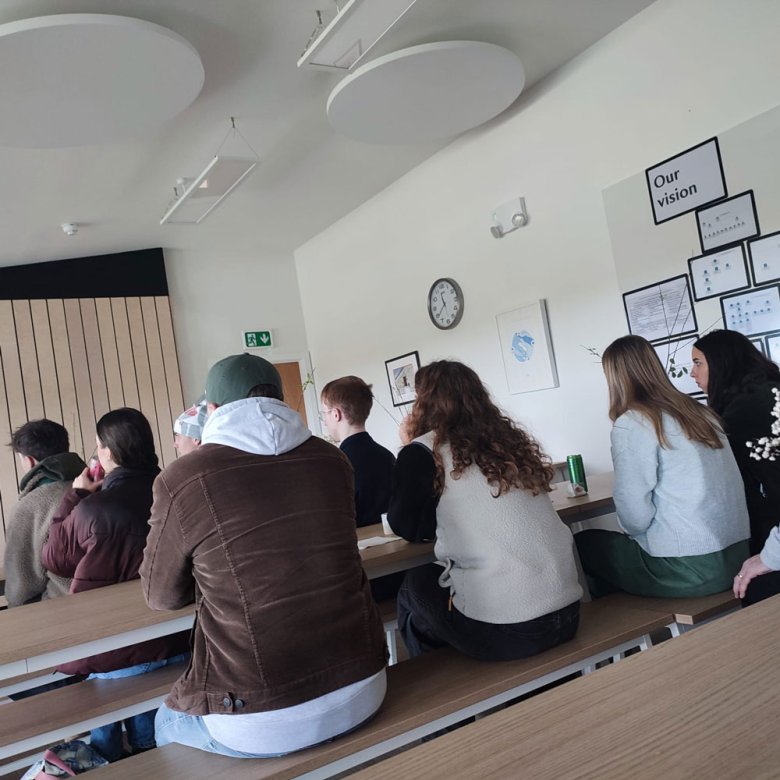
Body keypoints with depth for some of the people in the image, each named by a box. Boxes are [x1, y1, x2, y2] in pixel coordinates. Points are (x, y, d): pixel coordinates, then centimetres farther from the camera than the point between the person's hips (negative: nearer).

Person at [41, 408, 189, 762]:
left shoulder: (92, 508, -23)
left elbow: (54, 558, -4)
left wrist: (75, 495, 1)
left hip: (114, 651, -4)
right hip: (170, 643, 5)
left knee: (105, 744, 19)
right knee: (150, 740, 22)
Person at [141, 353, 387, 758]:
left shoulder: (182, 478, -11)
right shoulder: (332, 460, 1)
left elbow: (161, 595, 5)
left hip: (261, 721, -4)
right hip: (361, 688, 5)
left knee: (167, 723, 29)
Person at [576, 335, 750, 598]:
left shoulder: (631, 424, -12)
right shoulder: (699, 411, 9)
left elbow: (634, 515, -15)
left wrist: (635, 531, 6)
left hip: (688, 567, -7)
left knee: (584, 544, 12)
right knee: (611, 543, 24)